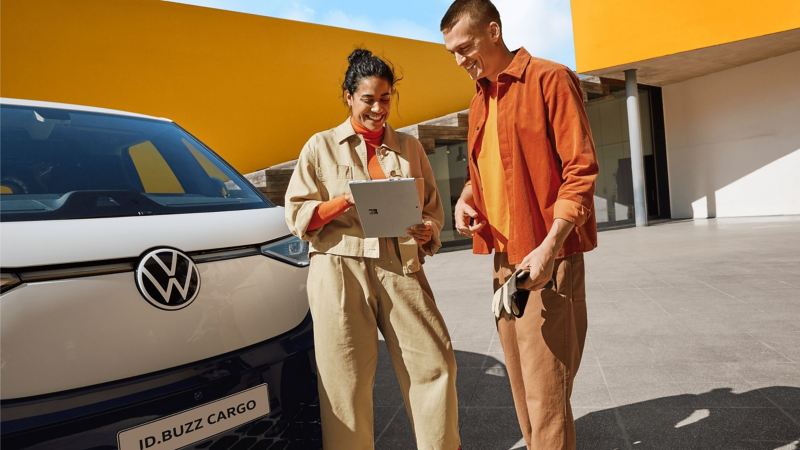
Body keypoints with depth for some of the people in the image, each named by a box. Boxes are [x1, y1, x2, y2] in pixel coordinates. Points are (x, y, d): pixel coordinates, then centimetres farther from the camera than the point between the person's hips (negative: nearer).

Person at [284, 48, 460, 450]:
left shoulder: (409, 147, 15)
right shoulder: (321, 146, 8)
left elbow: (433, 209, 16)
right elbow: (296, 214, 2)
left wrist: (427, 232, -6)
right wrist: (347, 199, -13)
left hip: (401, 269, 3)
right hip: (341, 271, -2)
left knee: (435, 363, -1)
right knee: (346, 382, 1)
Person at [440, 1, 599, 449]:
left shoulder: (550, 79, -5)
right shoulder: (480, 101, 17)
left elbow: (581, 169, -12)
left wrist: (549, 248, -21)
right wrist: (466, 198, 3)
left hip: (545, 259, -7)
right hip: (503, 258, 7)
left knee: (546, 392, -3)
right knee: (522, 384, 14)